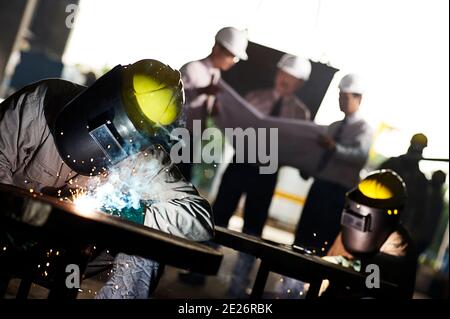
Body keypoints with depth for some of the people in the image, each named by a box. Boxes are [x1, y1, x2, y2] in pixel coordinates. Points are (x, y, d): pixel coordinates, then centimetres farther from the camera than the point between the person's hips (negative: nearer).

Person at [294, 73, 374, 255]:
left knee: (325, 240, -6)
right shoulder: (334, 126, 19)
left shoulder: (363, 128, -4)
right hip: (320, 184, 7)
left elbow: (361, 156, -22)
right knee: (303, 235, 5)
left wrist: (334, 148, -35)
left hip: (341, 190, -7)